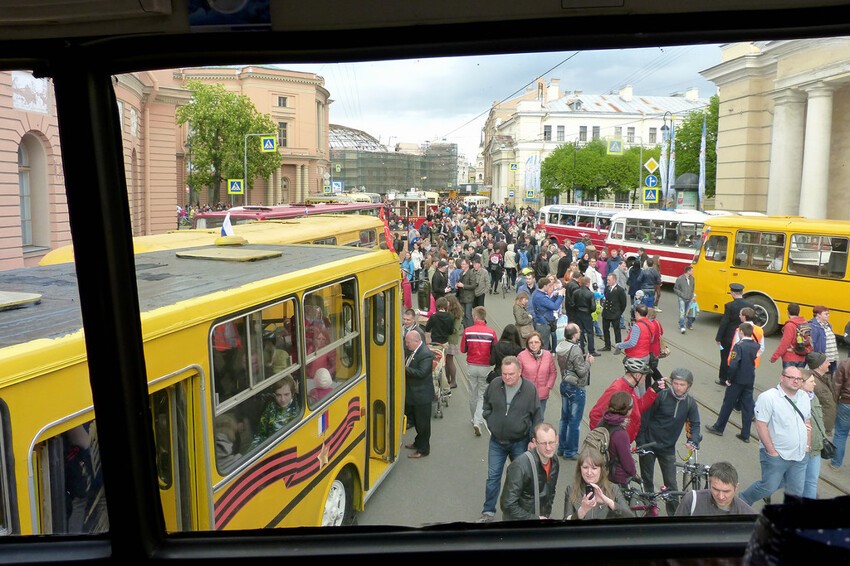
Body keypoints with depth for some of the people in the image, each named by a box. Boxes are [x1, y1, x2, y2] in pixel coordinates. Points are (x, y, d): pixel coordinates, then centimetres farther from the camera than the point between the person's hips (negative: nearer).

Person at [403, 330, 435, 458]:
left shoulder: (426, 354, -23)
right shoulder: (411, 350, 5)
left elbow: (421, 373, -28)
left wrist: (405, 369, -25)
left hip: (422, 395, -9)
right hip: (412, 393, 9)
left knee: (422, 423, 4)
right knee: (416, 421, 22)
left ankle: (423, 449, 16)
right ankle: (418, 443, 39)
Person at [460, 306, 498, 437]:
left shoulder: (467, 331, -10)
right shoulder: (491, 333, -11)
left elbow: (463, 349, -2)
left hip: (471, 366, 1)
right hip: (485, 367, -1)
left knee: (473, 394, 17)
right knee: (482, 395, 8)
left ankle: (474, 419, 31)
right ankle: (478, 422, -4)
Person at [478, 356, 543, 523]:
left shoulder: (530, 389, -16)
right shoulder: (494, 384, -10)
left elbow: (537, 417, -7)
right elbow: (486, 404, 11)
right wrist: (489, 420, 0)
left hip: (520, 443, -1)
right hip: (497, 441, 2)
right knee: (493, 477, 8)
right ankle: (488, 512, 21)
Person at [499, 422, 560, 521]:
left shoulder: (554, 461, -2)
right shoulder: (520, 466, -23)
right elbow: (508, 505, -21)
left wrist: (547, 514, 5)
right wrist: (536, 519, -16)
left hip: (542, 517, 6)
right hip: (519, 519, -6)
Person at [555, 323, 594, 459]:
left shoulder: (561, 346, 1)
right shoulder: (575, 350, -25)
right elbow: (582, 371, -21)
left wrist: (583, 359, 6)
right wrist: (589, 362, -5)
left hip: (564, 384, 9)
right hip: (576, 388, -8)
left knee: (565, 418, 18)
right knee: (574, 421, 3)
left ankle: (562, 448, 28)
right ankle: (570, 451, 13)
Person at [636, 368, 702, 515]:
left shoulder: (690, 403, -4)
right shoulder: (661, 396, -16)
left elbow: (694, 424, -1)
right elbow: (644, 418, -12)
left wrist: (693, 441, -22)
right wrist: (640, 442, -12)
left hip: (668, 448, 2)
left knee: (671, 484, 2)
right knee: (647, 479, 12)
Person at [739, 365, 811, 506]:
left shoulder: (804, 397, 6)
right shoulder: (768, 397, -17)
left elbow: (807, 421, 19)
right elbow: (761, 426, -18)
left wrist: (808, 445, 12)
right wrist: (772, 452, -17)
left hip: (800, 456, 6)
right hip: (776, 456, -6)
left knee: (796, 491, 10)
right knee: (768, 487, 2)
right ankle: (742, 501, 25)